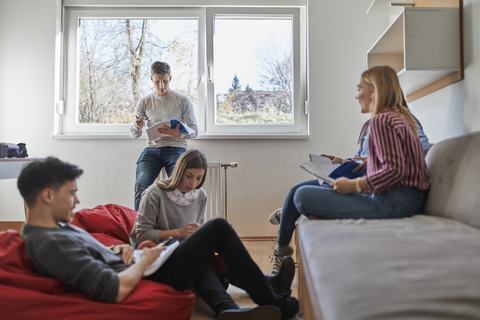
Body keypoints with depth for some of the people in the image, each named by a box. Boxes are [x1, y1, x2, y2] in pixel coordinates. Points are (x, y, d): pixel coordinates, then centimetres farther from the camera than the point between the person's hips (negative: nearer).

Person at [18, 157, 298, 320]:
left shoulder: (52, 227, 4)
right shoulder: (52, 243, -28)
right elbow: (118, 290, -34)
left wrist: (116, 250, 3)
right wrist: (144, 261, -16)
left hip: (140, 270, 11)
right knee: (219, 227, -3)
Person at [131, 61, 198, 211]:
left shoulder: (183, 101, 8)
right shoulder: (144, 102, 15)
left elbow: (194, 130, 7)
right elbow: (134, 135, 14)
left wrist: (179, 134, -16)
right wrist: (138, 126, -13)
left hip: (175, 148, -2)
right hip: (151, 149, 2)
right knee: (141, 185, -24)